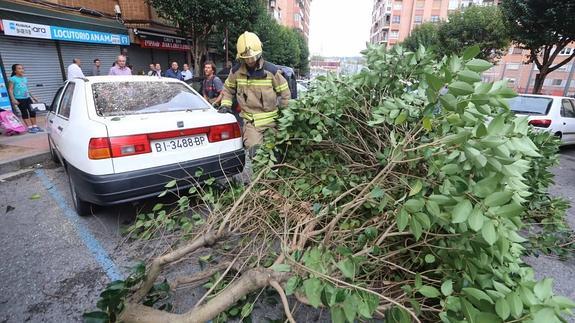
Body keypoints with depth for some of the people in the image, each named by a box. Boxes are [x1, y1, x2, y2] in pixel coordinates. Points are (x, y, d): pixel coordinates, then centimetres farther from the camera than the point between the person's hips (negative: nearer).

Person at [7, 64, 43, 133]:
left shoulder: (25, 78, 13)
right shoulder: (13, 79, -5)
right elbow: (10, 90, -7)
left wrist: (33, 97, 22)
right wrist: (13, 99, -16)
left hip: (27, 98, 6)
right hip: (19, 99, -5)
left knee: (32, 111, 3)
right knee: (24, 113, -2)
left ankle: (34, 126, 11)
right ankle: (30, 127, -1)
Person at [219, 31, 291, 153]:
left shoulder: (271, 71, -8)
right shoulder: (236, 71, -1)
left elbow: (285, 93, 0)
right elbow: (228, 89, 17)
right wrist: (225, 105, 3)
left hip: (271, 120, 0)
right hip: (250, 121, 1)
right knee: (255, 153, -11)